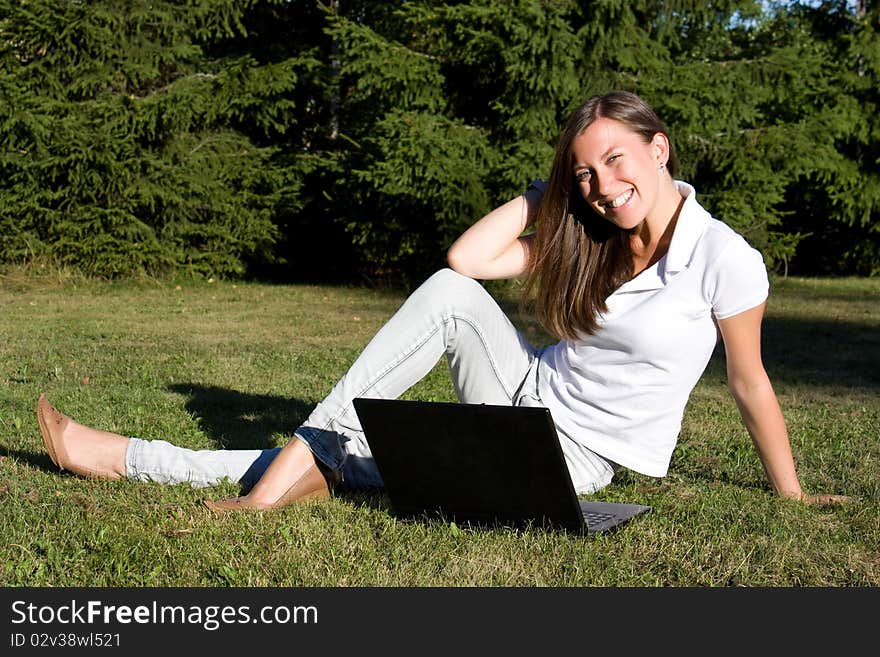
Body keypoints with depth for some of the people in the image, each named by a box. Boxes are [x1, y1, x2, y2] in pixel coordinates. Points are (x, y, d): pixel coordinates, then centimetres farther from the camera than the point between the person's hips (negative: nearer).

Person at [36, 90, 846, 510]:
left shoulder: (723, 259, -15)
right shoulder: (587, 239, 3)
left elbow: (751, 383, -5)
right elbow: (467, 256, -4)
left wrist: (792, 497, 2)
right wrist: (547, 189, 1)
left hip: (572, 461, -5)